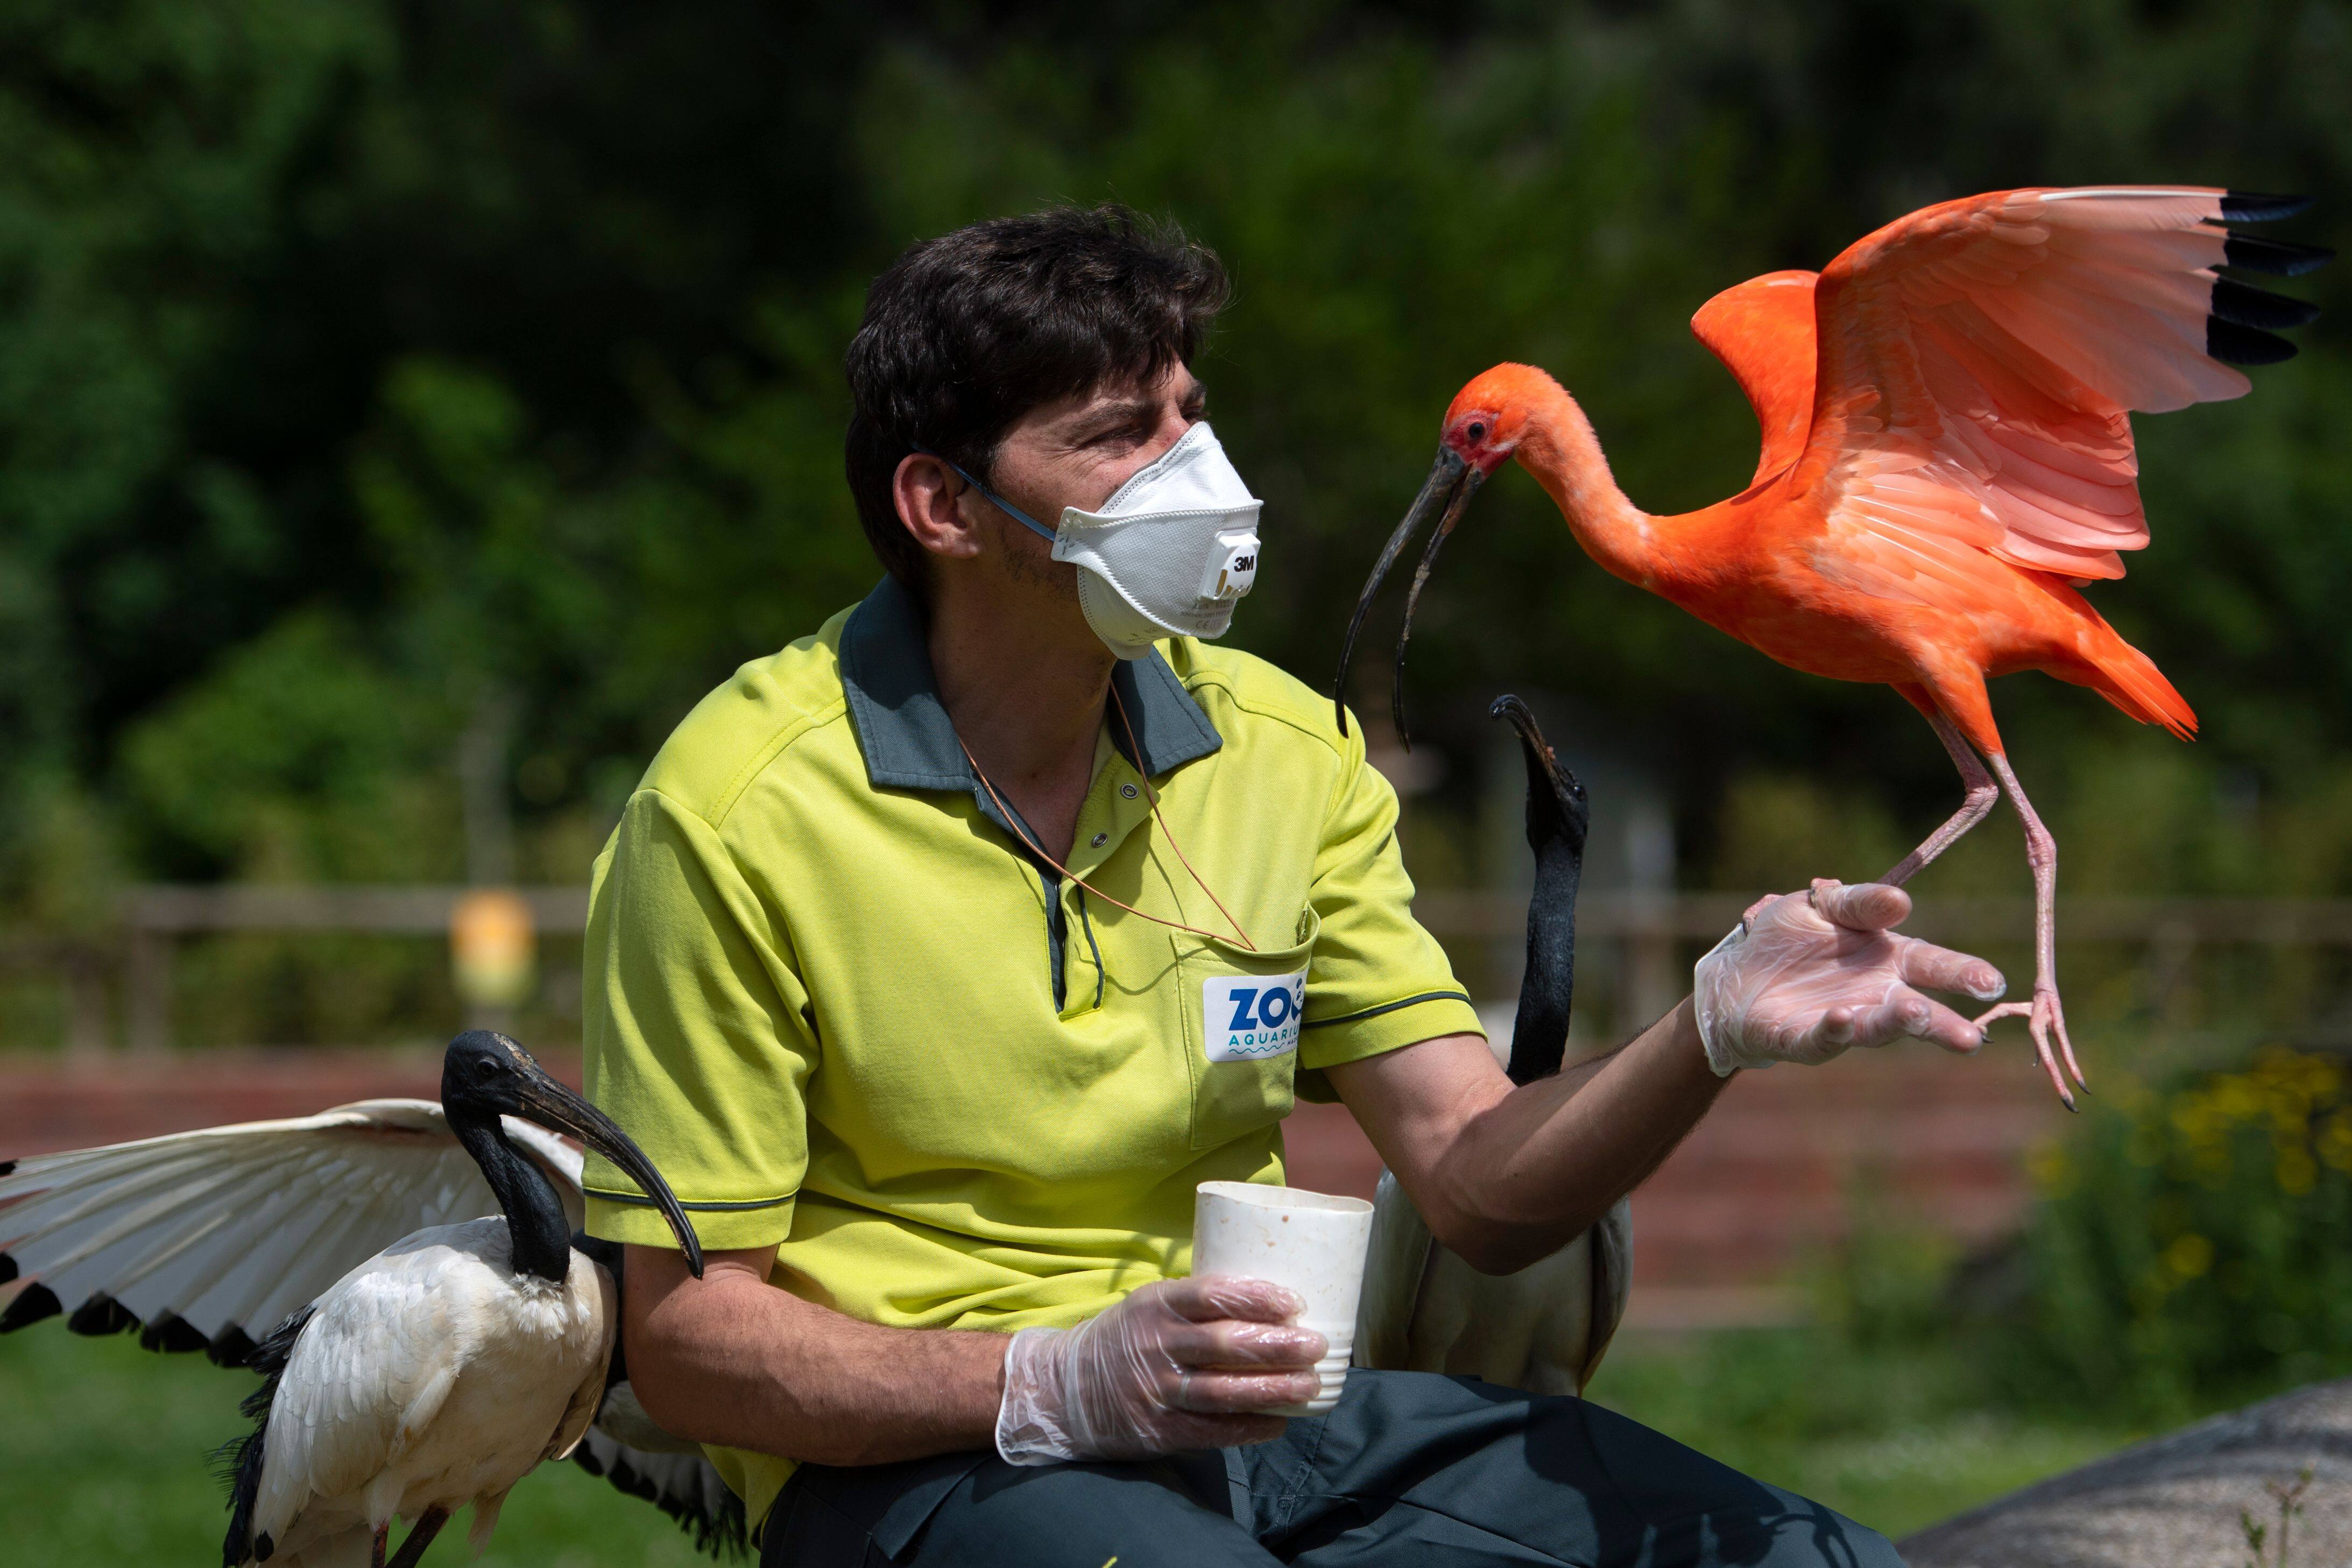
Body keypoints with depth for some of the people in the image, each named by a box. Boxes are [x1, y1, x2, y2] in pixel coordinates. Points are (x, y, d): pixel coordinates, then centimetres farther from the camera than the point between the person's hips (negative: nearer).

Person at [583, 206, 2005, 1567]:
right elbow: (687, 1339, -9)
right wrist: (1060, 1387, -23)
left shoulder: (1284, 748, 8)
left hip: (1252, 1414, 5)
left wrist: (1715, 1032, -17)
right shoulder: (740, 812, -9)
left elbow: (1481, 1185, 3)